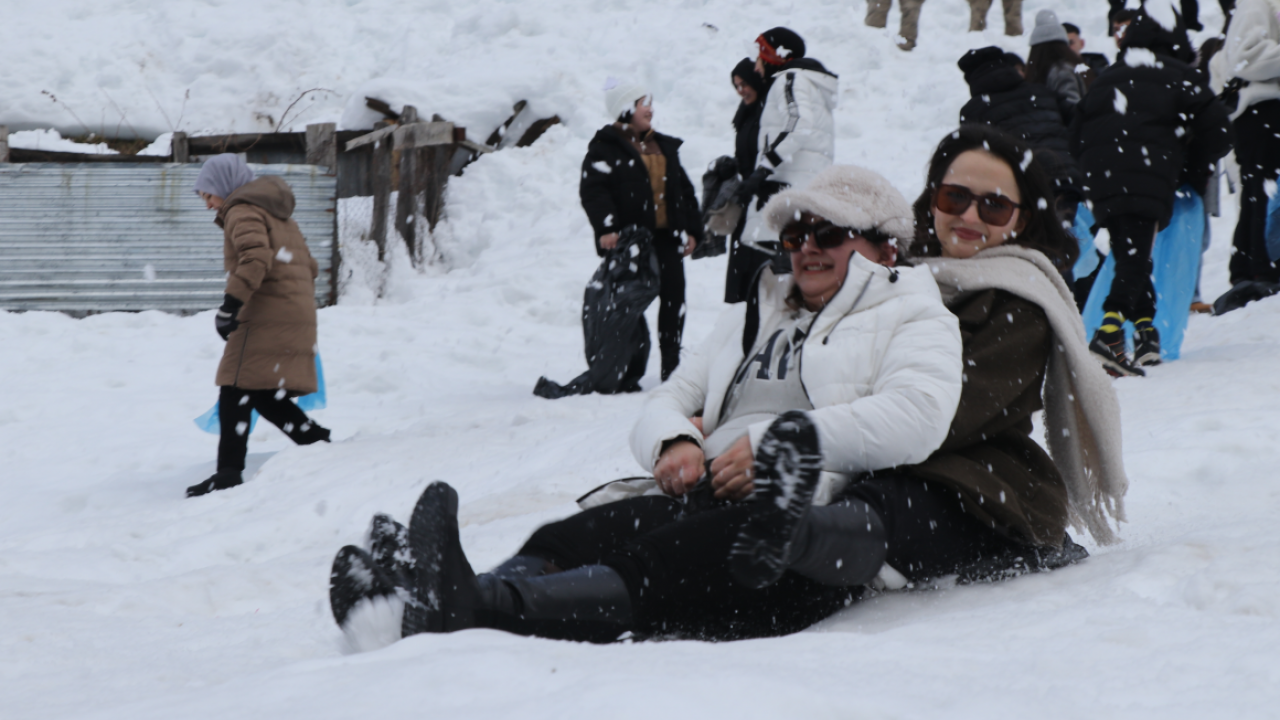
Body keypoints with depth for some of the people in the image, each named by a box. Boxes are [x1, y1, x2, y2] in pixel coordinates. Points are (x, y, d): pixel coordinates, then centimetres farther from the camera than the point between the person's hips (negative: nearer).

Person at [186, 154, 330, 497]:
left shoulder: (243, 212, -6)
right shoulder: (278, 215, 25)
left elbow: (256, 258, -23)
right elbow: (309, 267, 27)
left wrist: (230, 305, -26)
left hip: (266, 315, -9)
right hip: (298, 312, 9)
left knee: (237, 391, -8)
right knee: (265, 395, 13)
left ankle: (228, 473, -13)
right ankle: (322, 446, 10)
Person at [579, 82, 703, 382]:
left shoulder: (664, 146, 19)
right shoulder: (604, 148, -3)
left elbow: (684, 190, 23)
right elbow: (592, 191, -14)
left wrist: (691, 228, 16)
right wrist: (605, 228, -26)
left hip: (666, 236, 6)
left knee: (673, 300, 5)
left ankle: (672, 366, 13)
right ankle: (630, 371, 2)